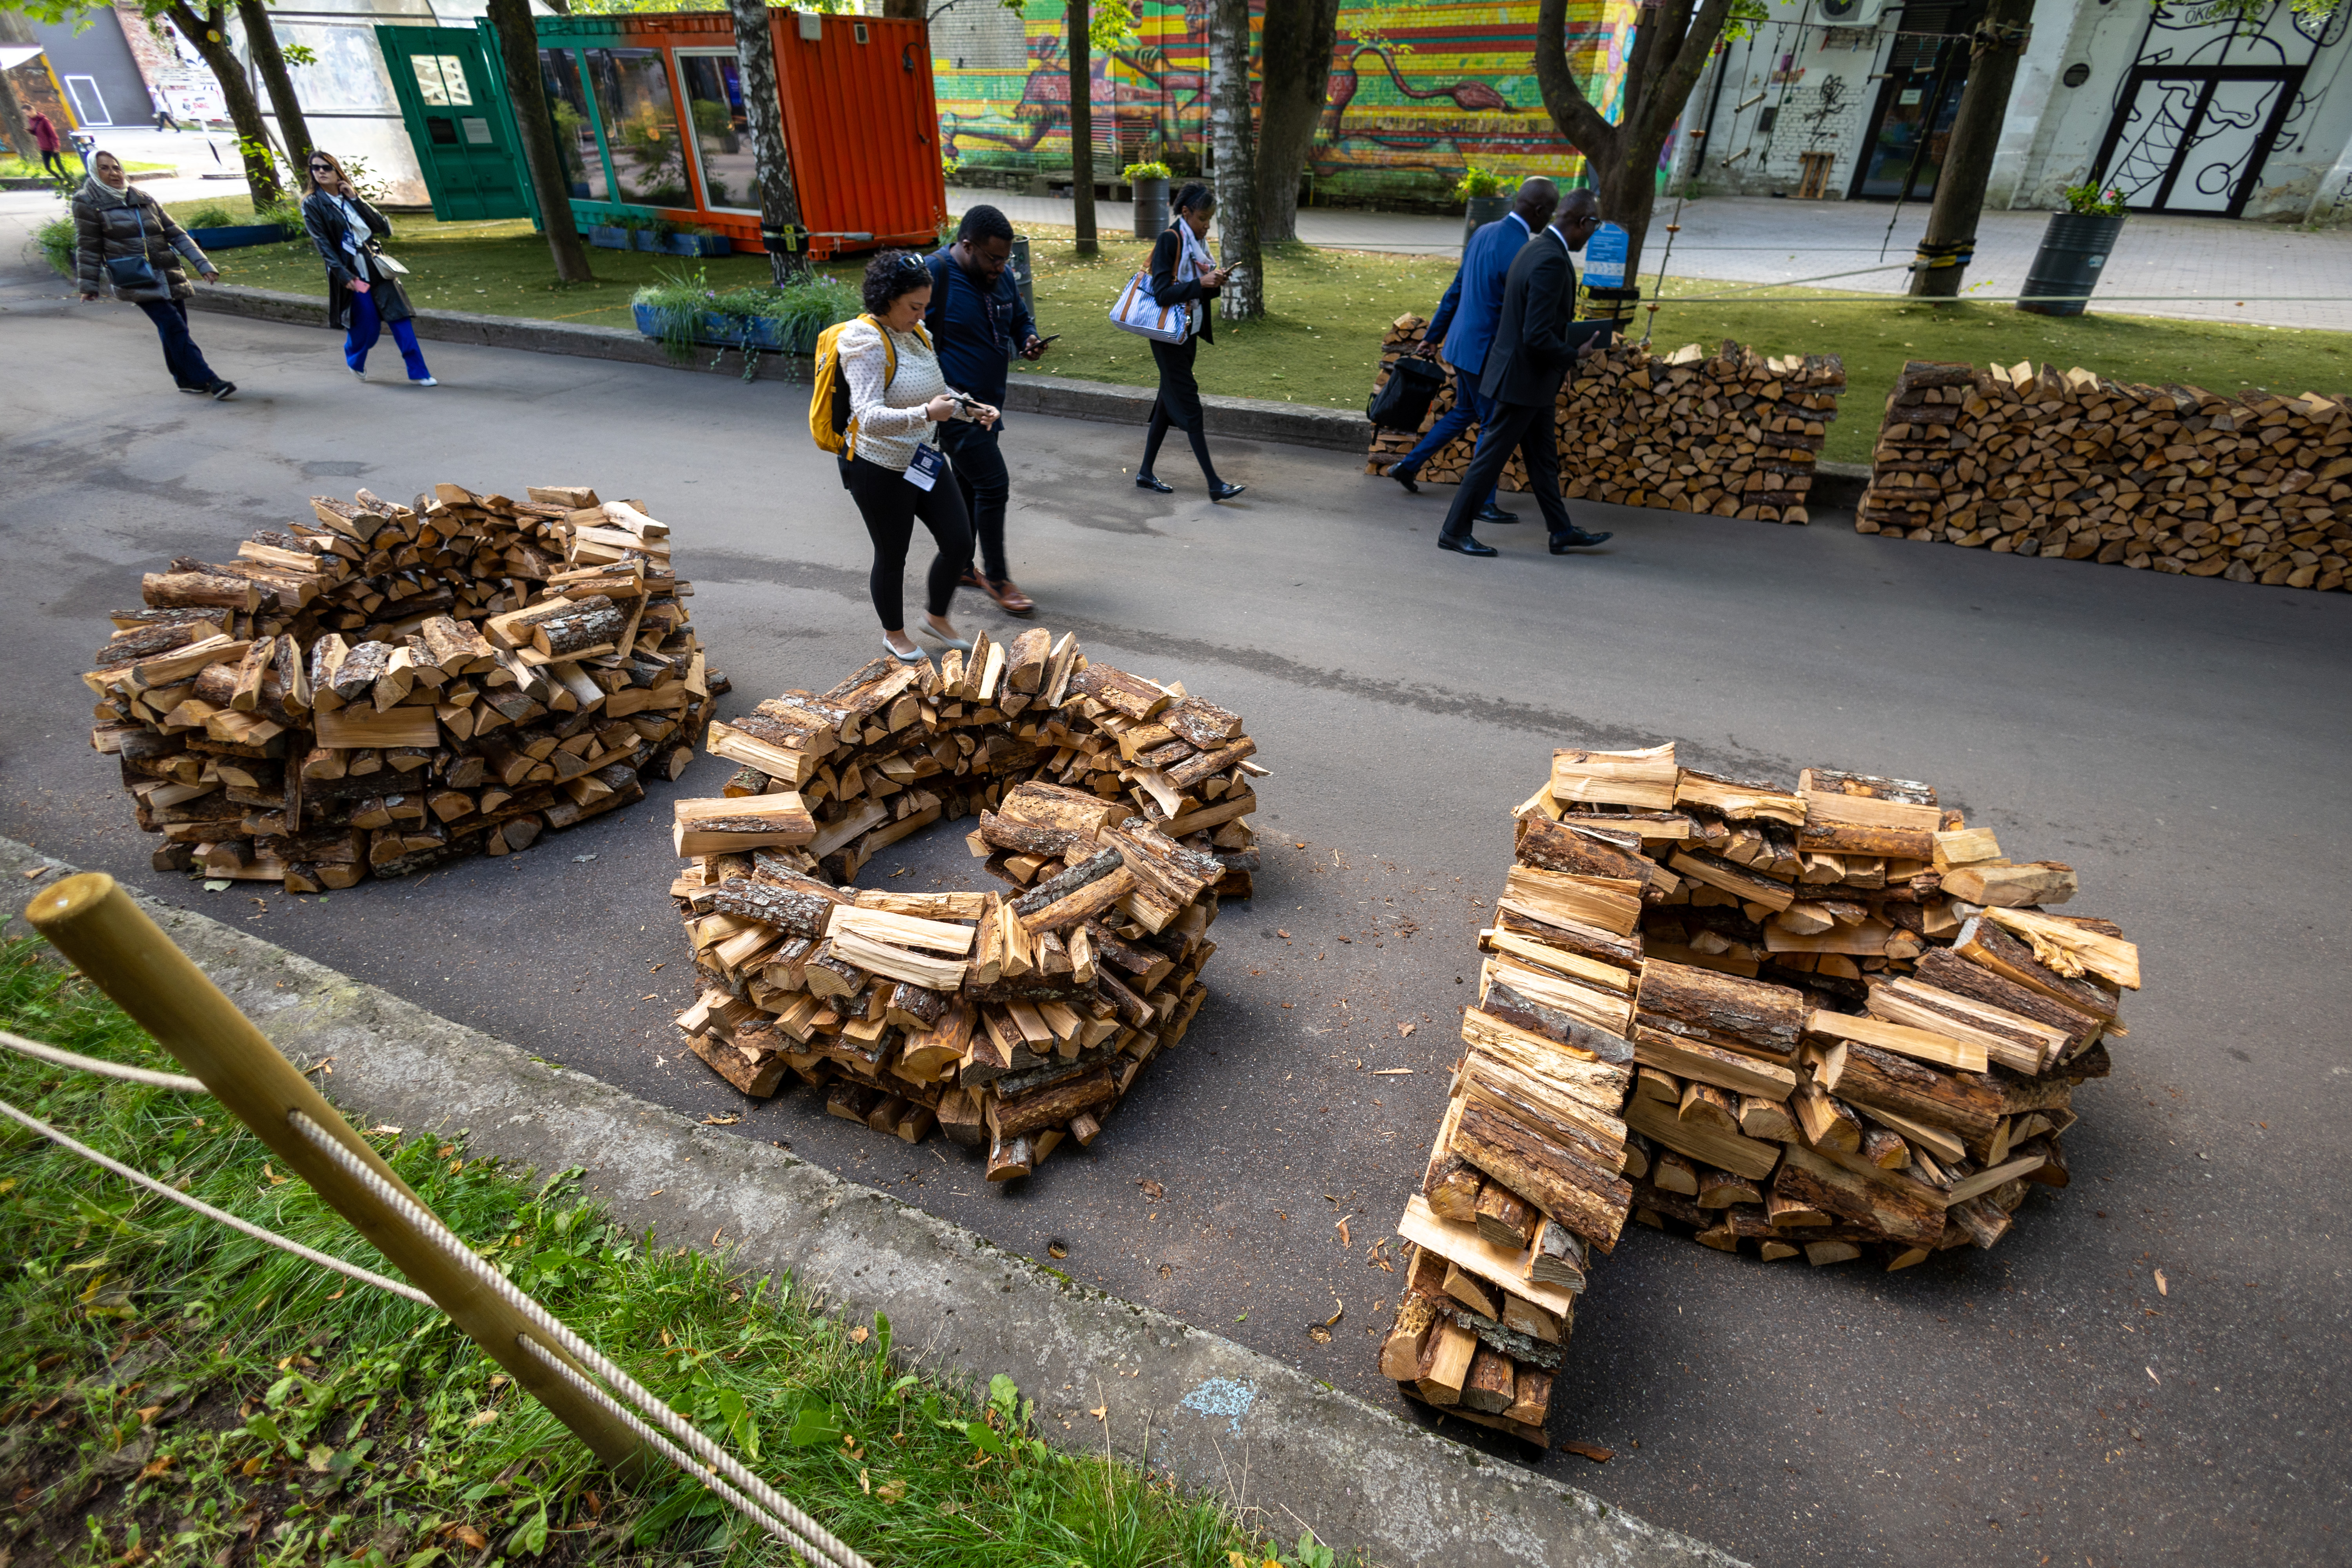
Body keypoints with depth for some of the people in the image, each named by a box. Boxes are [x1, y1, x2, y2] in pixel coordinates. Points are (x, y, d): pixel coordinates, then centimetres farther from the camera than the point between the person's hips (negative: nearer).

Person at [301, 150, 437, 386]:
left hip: (377, 268, 4)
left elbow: (383, 227, 3)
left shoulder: (351, 197, 15)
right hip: (351, 273, -4)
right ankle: (355, 361, 25)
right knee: (368, 326, -4)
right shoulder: (312, 205, 1)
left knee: (400, 319, -6)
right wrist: (343, 275, -18)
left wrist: (355, 199, -2)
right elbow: (323, 244, -7)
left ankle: (418, 373, -4)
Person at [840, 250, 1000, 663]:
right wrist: (925, 414, -44)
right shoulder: (868, 343, -21)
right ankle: (894, 633, 31)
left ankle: (937, 618, 31)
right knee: (892, 556, 8)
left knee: (959, 542, 7)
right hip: (881, 470, -8)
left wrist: (970, 408, 1)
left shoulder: (916, 333, 5)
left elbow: (936, 391, 19)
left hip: (925, 459, 8)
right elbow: (869, 417, -32)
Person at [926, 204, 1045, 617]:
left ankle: (959, 565, 33)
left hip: (987, 404, 8)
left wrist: (1029, 341, -2)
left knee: (970, 484, 17)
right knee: (994, 484, -10)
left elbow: (1020, 318, 22)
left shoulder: (1000, 277, 7)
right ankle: (996, 579, 3)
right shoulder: (932, 276, -17)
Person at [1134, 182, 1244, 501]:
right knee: (1189, 405, -9)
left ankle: (1146, 473, 22)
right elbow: (1162, 292, -20)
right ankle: (1215, 484, -9)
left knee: (1169, 402, 12)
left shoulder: (1196, 241, 12)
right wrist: (1201, 283, -25)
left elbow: (1198, 293, 15)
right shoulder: (1169, 239, -13)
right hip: (1169, 336, -9)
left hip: (1188, 333, 9)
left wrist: (1215, 283, -5)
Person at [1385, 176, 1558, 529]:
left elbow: (1456, 288, 14)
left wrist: (1433, 336, 21)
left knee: (1464, 413, 24)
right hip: (1485, 351, -9)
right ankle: (1482, 503, 13)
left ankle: (1408, 465, 29)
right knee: (1493, 425, 4)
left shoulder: (1484, 232, 7)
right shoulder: (1520, 250, -20)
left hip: (1464, 342, 9)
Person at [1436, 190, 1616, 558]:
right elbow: (1537, 336, -27)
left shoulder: (1538, 248, 10)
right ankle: (1455, 531, 9)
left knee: (1543, 458, 15)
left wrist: (1570, 337, 14)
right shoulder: (1552, 261, -22)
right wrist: (1573, 354, -13)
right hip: (1524, 379, -10)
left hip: (1531, 377, 10)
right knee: (1491, 456, -1)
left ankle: (1562, 531, 24)